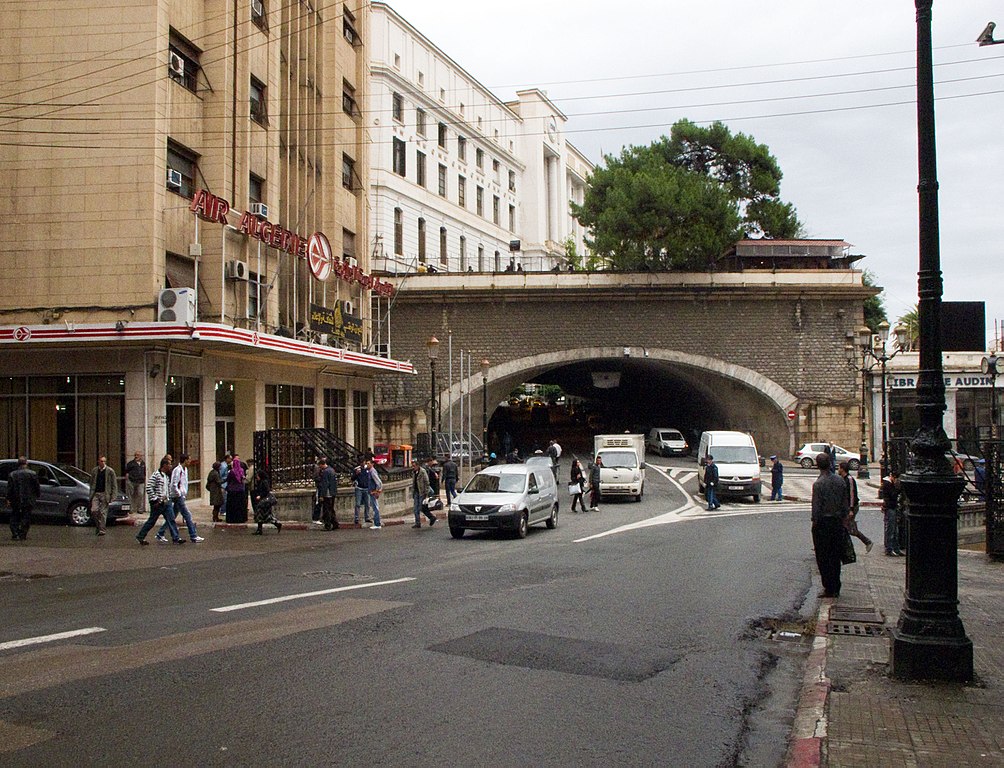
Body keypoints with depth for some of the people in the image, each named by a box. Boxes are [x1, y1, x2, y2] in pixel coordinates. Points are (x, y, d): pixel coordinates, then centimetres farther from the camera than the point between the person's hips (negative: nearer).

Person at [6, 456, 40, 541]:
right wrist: (37, 496, 14)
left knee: (14, 518, 11)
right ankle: (22, 535, 4)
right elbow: (37, 487, -1)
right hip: (27, 501, -1)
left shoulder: (12, 474, 0)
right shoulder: (32, 474, -5)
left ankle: (15, 535, 4)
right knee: (26, 518, 5)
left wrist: (8, 499, 8)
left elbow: (9, 488, 0)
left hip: (15, 501, 1)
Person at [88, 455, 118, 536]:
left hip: (105, 494, -3)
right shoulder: (94, 471, 9)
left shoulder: (110, 471, -1)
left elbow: (114, 485, 0)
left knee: (103, 512, -2)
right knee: (94, 510, -7)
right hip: (96, 493, 3)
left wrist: (112, 496, -6)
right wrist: (91, 494, 10)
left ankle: (102, 529, 4)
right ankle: (98, 525, 15)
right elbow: (92, 483, 17)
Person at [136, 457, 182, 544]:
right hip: (157, 503, -8)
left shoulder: (166, 476, 12)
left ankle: (176, 538, 3)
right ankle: (140, 536, 18)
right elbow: (149, 488, -20)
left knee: (171, 519, 2)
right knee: (152, 521, 3)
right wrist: (155, 500, -19)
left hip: (165, 502, 8)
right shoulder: (156, 475, -15)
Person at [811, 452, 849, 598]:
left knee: (823, 557, 2)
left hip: (823, 522, -5)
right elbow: (845, 504, 7)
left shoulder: (818, 483, -15)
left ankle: (829, 588, 2)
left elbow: (816, 507, -15)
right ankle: (836, 589, 16)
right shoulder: (840, 482, 3)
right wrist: (842, 519, 16)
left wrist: (814, 522, -5)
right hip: (837, 522, 6)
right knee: (836, 556, 12)